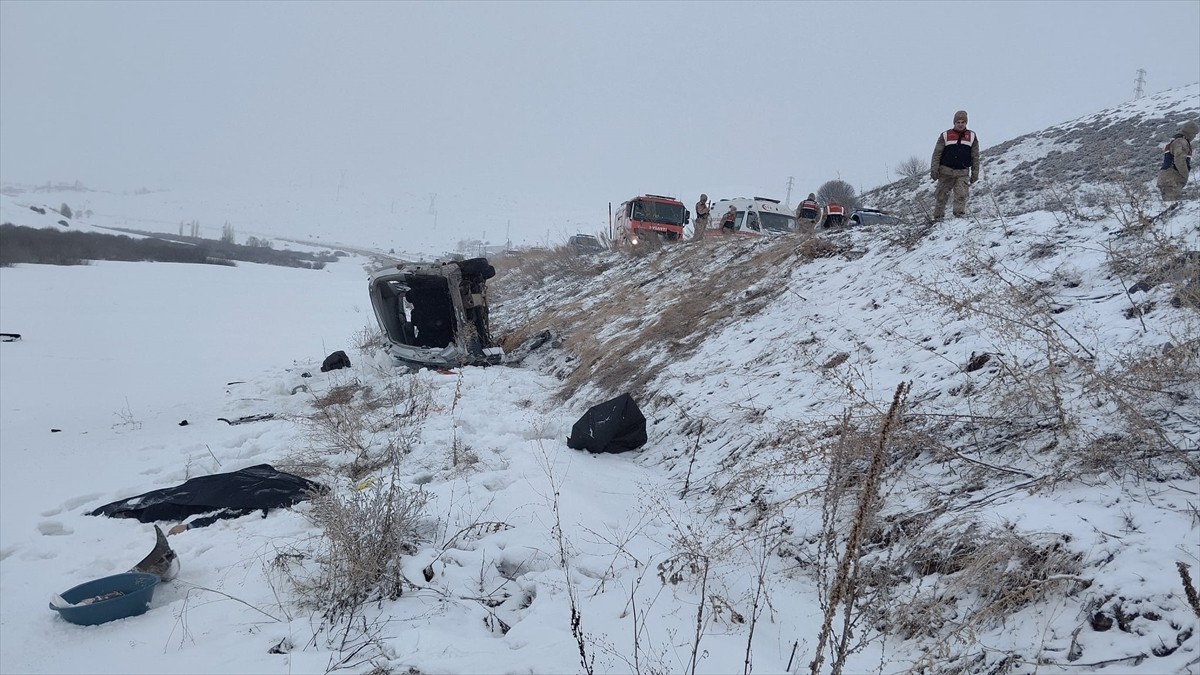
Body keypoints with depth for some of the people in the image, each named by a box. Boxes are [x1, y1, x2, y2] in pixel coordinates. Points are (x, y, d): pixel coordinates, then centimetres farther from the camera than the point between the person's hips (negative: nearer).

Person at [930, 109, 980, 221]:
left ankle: (959, 214, -13)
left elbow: (975, 157, 11)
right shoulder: (945, 135, 3)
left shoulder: (972, 137, 9)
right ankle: (938, 217, 14)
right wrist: (934, 170, -6)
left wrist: (975, 174, 6)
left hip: (963, 173, 1)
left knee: (961, 195, -16)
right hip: (946, 171, -1)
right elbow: (937, 154, 2)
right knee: (941, 196, 3)